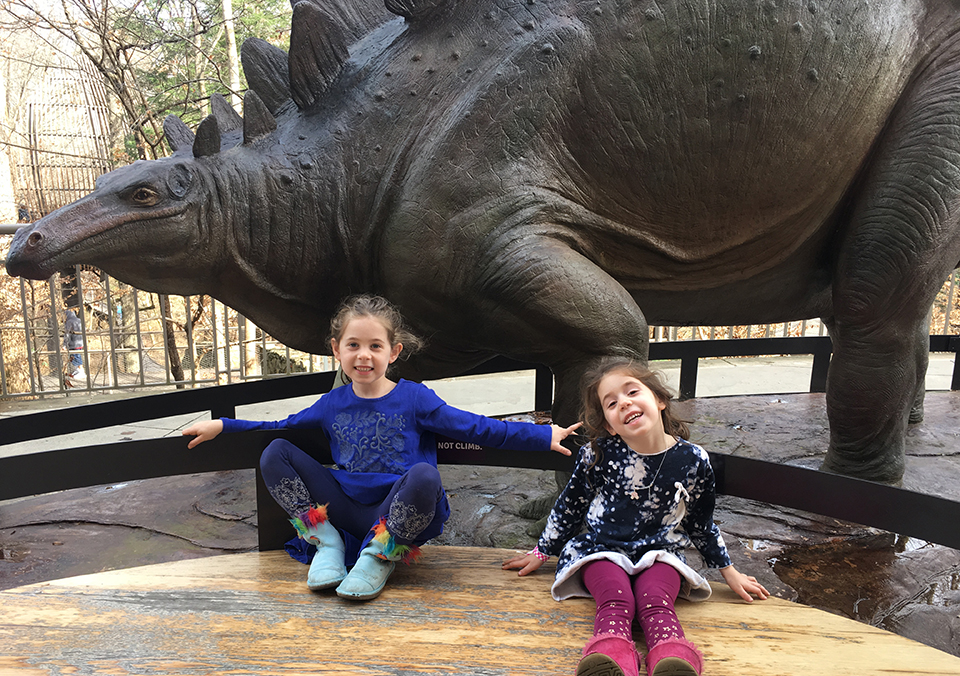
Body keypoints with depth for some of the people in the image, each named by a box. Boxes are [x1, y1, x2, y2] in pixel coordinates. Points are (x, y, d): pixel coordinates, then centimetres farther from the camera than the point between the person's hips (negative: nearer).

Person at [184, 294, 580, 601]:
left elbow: (478, 429, -6)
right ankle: (325, 540, -3)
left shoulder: (414, 398, -5)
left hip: (397, 511, -3)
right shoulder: (332, 404, 7)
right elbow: (281, 427, 20)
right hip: (345, 507, 4)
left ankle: (381, 554, -10)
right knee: (274, 454, -7)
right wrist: (222, 426, 15)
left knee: (424, 476, -38)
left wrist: (544, 435, -12)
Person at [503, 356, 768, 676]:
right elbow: (569, 506, 7)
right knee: (616, 602, -32)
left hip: (659, 552, 1)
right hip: (602, 548, -1)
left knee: (655, 603, -32)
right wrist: (541, 553, 14)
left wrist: (730, 572, 20)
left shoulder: (693, 460, -4)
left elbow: (701, 523, 13)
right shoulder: (598, 454, -8)